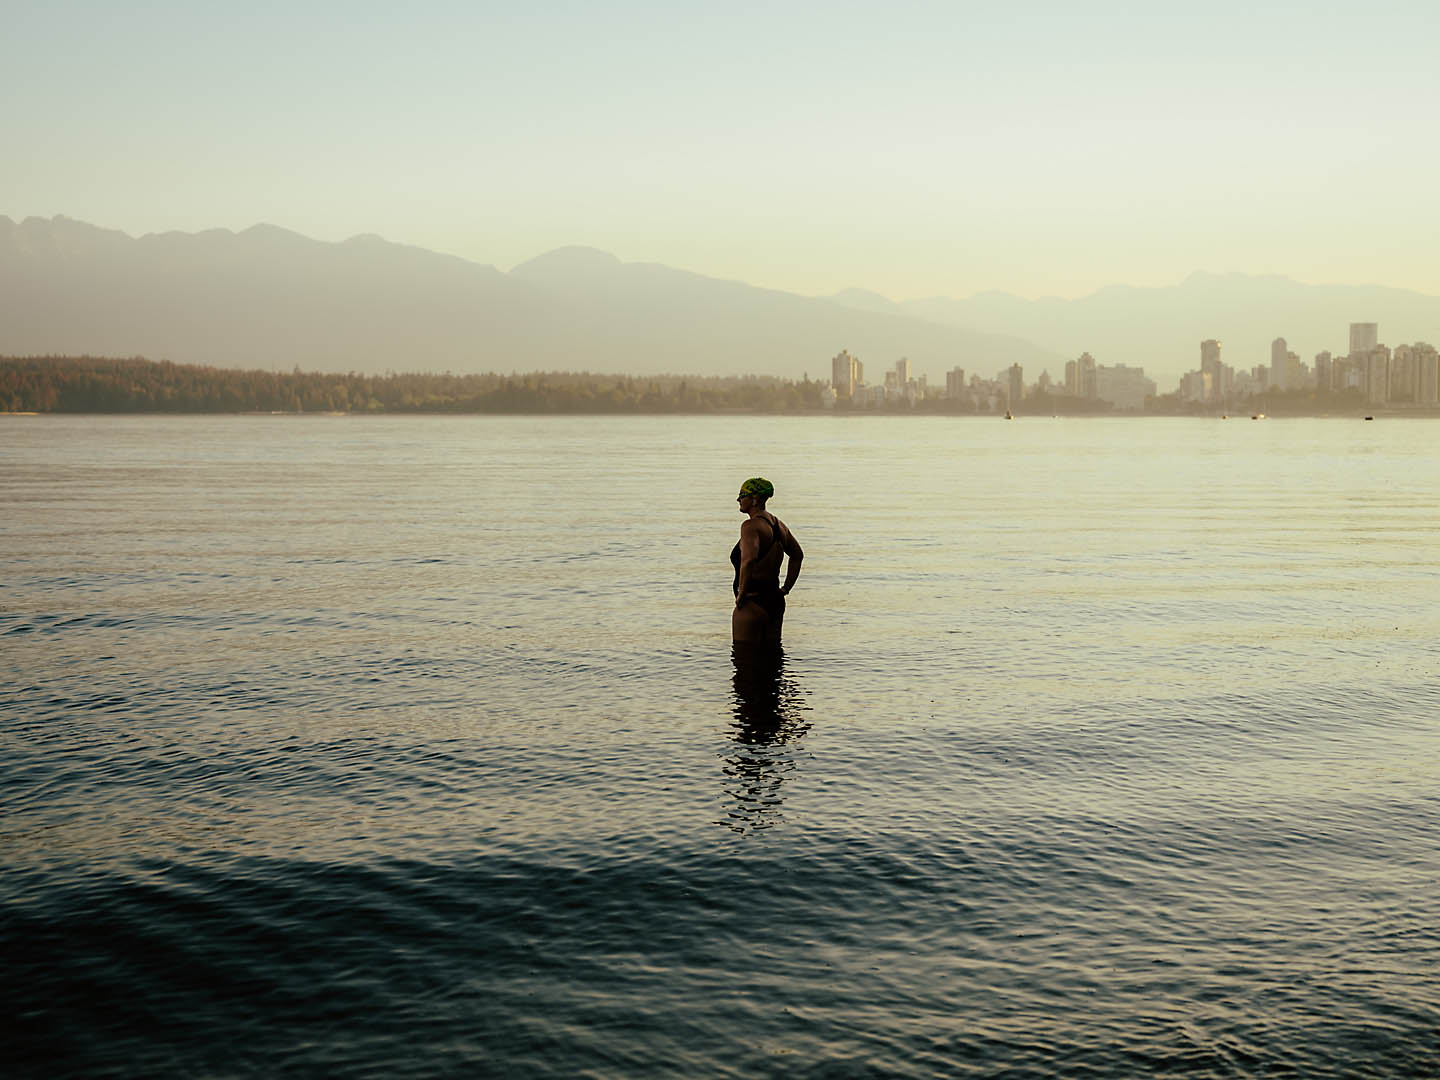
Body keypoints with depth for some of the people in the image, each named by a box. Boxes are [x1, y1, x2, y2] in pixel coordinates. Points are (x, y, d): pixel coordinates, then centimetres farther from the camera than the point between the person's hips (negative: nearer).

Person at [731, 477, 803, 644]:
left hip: (752, 604, -9)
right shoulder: (778, 524, 11)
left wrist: (741, 594, -21)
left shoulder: (751, 525, -17)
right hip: (776, 603, 9)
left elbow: (748, 560, -33)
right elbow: (798, 555, 24)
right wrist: (786, 588, 22)